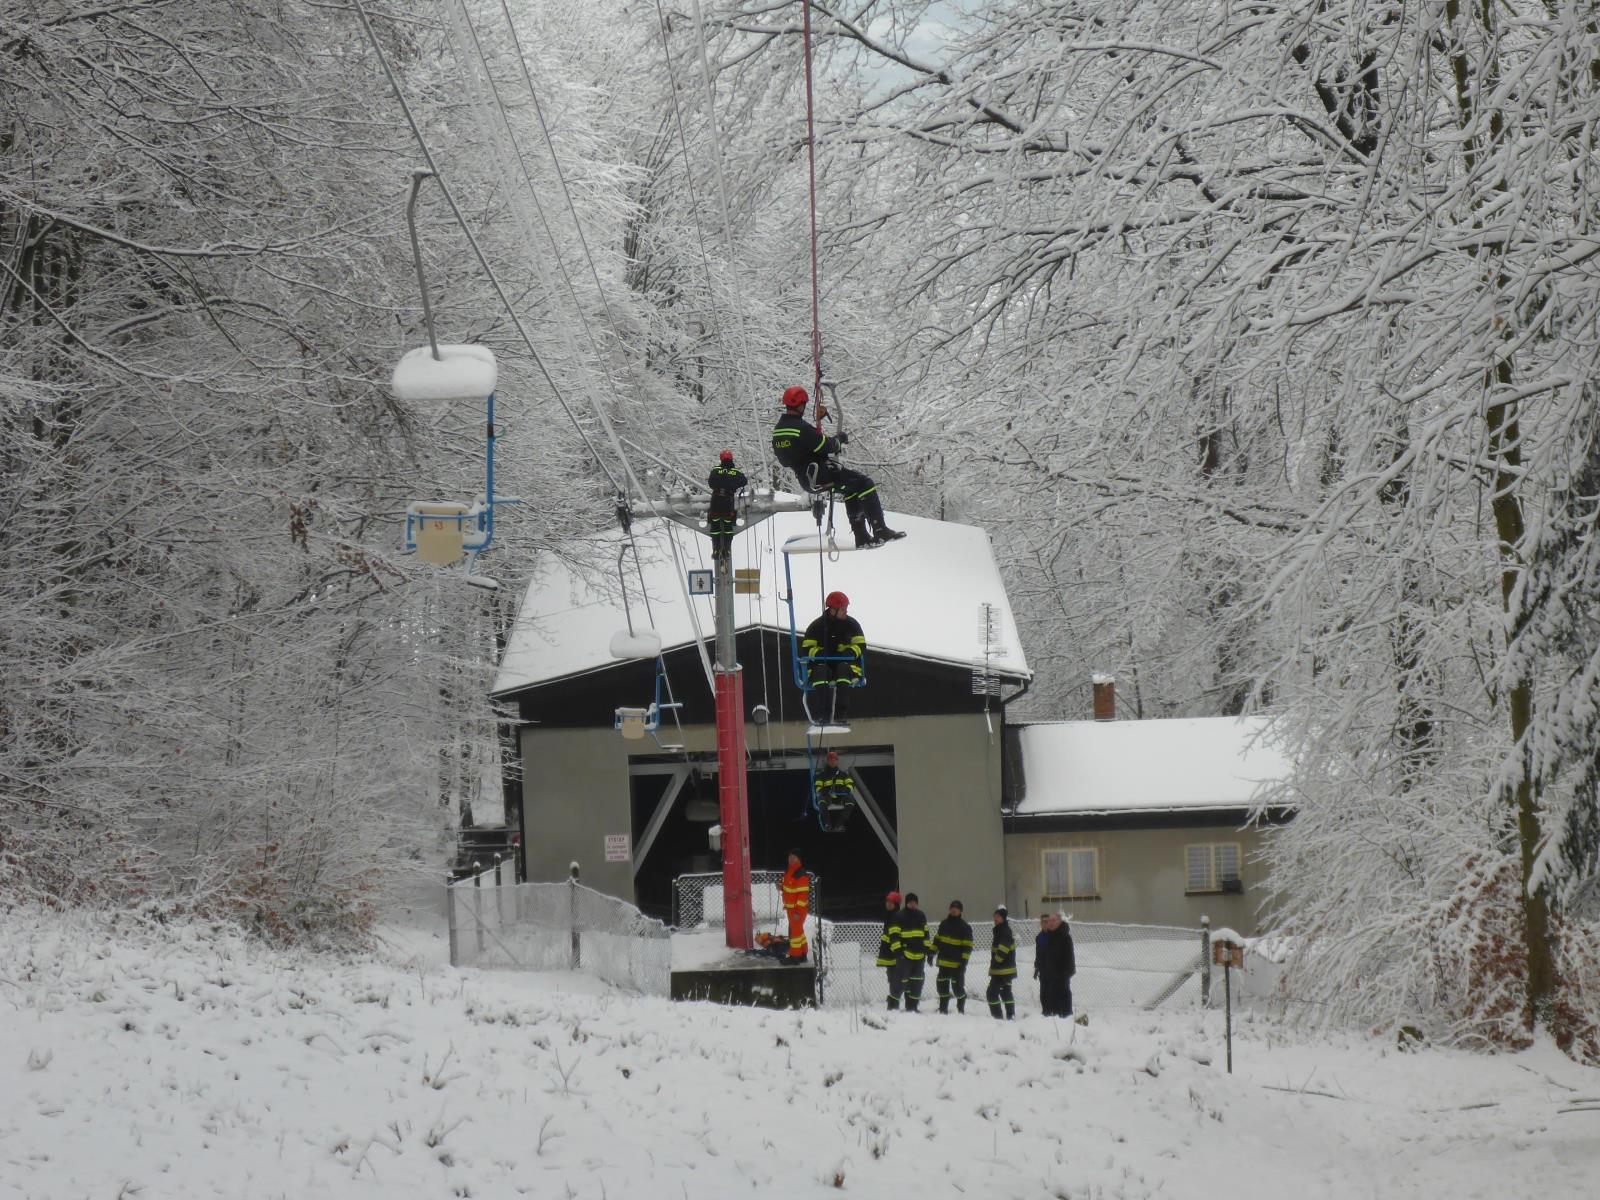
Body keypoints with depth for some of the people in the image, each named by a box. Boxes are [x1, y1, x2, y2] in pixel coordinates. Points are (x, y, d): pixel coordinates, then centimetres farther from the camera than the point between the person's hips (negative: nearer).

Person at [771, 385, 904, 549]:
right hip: (821, 477, -10)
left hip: (804, 479, 10)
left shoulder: (777, 430, 6)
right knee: (865, 484, -5)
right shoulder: (801, 427, -23)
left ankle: (861, 536, 22)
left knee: (852, 487, 24)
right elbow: (826, 446, -19)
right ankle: (880, 531, -6)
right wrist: (838, 440, 2)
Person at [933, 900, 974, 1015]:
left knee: (957, 986, -4)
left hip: (957, 964, -5)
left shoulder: (965, 927, -6)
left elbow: (967, 946, -9)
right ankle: (943, 1009, 18)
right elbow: (937, 939, 19)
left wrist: (964, 961, -16)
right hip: (944, 961, 5)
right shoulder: (944, 923, 10)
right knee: (942, 985, 8)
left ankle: (961, 1009, 12)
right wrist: (932, 953, 13)